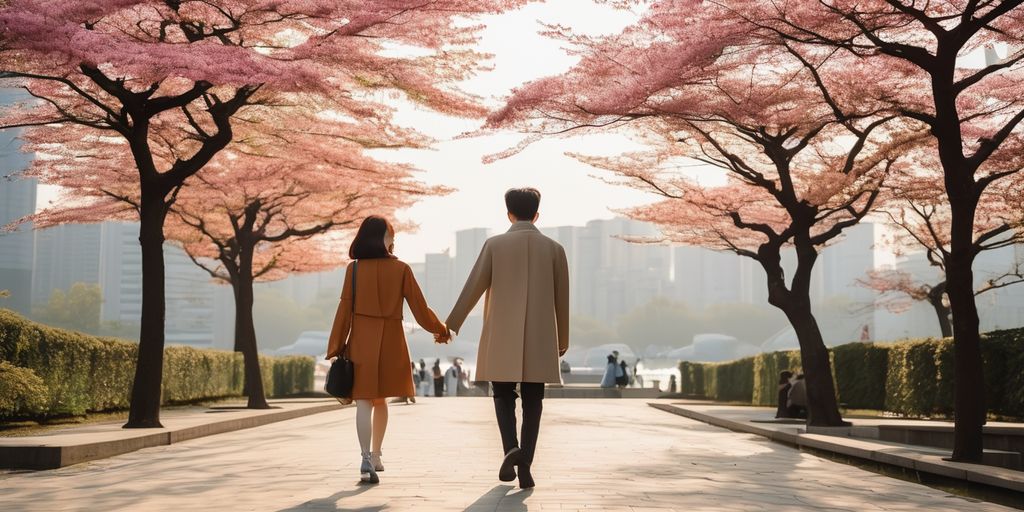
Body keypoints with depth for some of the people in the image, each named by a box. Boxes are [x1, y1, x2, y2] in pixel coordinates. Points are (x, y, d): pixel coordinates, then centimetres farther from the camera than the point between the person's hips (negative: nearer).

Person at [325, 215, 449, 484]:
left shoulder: (354, 268, -1)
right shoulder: (401, 269, 0)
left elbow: (345, 310, -3)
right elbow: (420, 309, 3)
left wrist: (336, 348, 1)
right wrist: (441, 330, 20)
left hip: (361, 340, -1)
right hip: (391, 341, 1)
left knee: (364, 400, -3)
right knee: (381, 399, 18)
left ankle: (367, 459, -18)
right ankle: (375, 456, 25)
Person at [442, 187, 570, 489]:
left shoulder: (495, 244, 0)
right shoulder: (554, 248, 4)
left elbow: (473, 289, -1)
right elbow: (562, 299, 8)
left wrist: (450, 326, 8)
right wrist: (563, 340, 19)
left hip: (503, 338, -1)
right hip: (539, 339, 1)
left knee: (504, 397, 12)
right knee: (532, 403, 6)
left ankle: (511, 448, -11)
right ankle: (525, 465, -5)